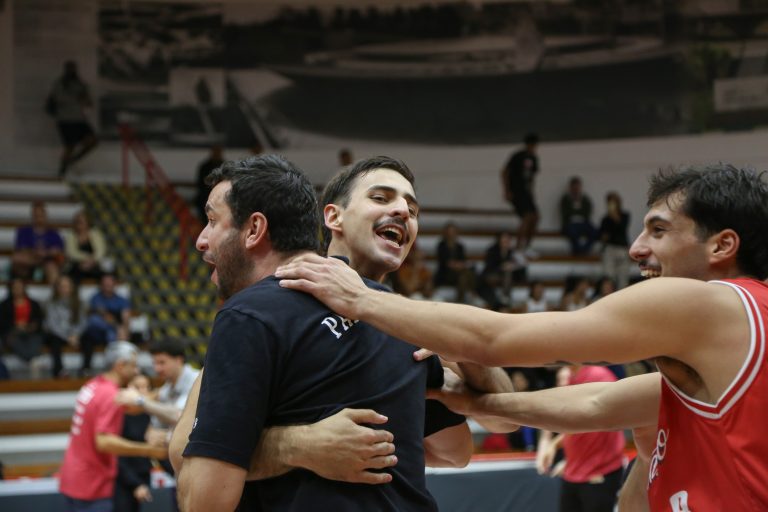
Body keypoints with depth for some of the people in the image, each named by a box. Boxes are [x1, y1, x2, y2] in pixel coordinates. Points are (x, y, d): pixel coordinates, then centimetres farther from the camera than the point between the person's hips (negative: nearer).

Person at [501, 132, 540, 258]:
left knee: (535, 217, 4)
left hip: (526, 191, 8)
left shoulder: (533, 158, 11)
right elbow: (504, 172, -11)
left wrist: (530, 190, 15)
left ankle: (527, 247, 16)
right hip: (515, 191, -8)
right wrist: (506, 191, -15)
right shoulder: (517, 157, -11)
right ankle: (519, 248, -17)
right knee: (527, 217, -19)